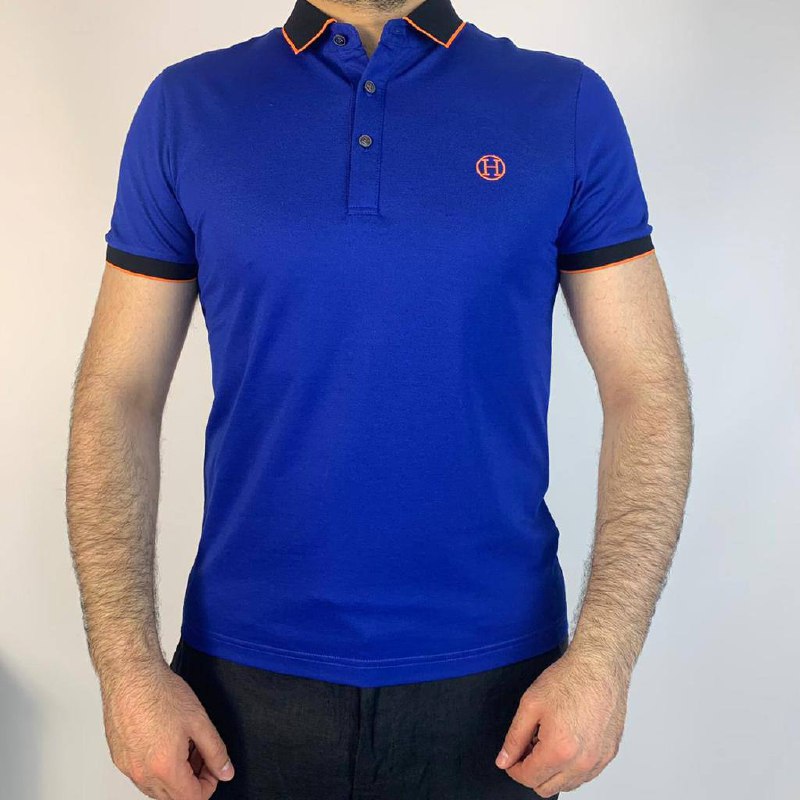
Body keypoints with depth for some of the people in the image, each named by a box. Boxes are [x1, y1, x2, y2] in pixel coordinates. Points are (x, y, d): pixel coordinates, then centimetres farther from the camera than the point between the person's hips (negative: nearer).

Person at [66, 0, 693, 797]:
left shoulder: (568, 105, -1)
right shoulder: (186, 107, 1)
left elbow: (647, 392, -3)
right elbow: (117, 394, -1)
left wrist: (603, 657, -11)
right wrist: (127, 665, -6)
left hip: (495, 673, 0)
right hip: (244, 675, 1)